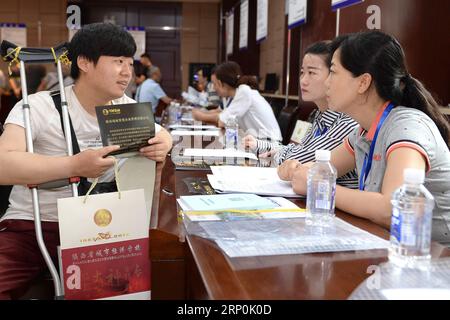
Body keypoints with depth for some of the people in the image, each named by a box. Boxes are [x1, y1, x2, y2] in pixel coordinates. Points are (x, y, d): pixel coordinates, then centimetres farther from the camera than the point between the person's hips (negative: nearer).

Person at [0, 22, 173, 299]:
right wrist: (75, 166, -38)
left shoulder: (125, 107, 6)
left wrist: (162, 146, -9)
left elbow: (162, 133, 18)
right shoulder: (39, 107, -13)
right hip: (32, 226, -4)